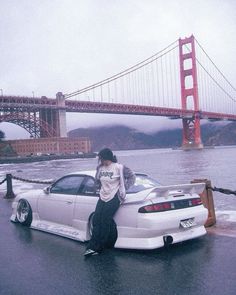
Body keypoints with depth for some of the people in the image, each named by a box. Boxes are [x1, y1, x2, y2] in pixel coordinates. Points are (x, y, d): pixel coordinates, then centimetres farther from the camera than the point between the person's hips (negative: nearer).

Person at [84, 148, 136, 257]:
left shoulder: (119, 167, -11)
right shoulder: (100, 167, 6)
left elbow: (132, 176, -3)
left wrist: (123, 188, -5)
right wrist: (100, 188, 12)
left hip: (114, 199, -6)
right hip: (102, 198, 6)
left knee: (105, 222, -5)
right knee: (96, 220, -1)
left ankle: (97, 248, 4)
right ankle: (93, 247, 5)